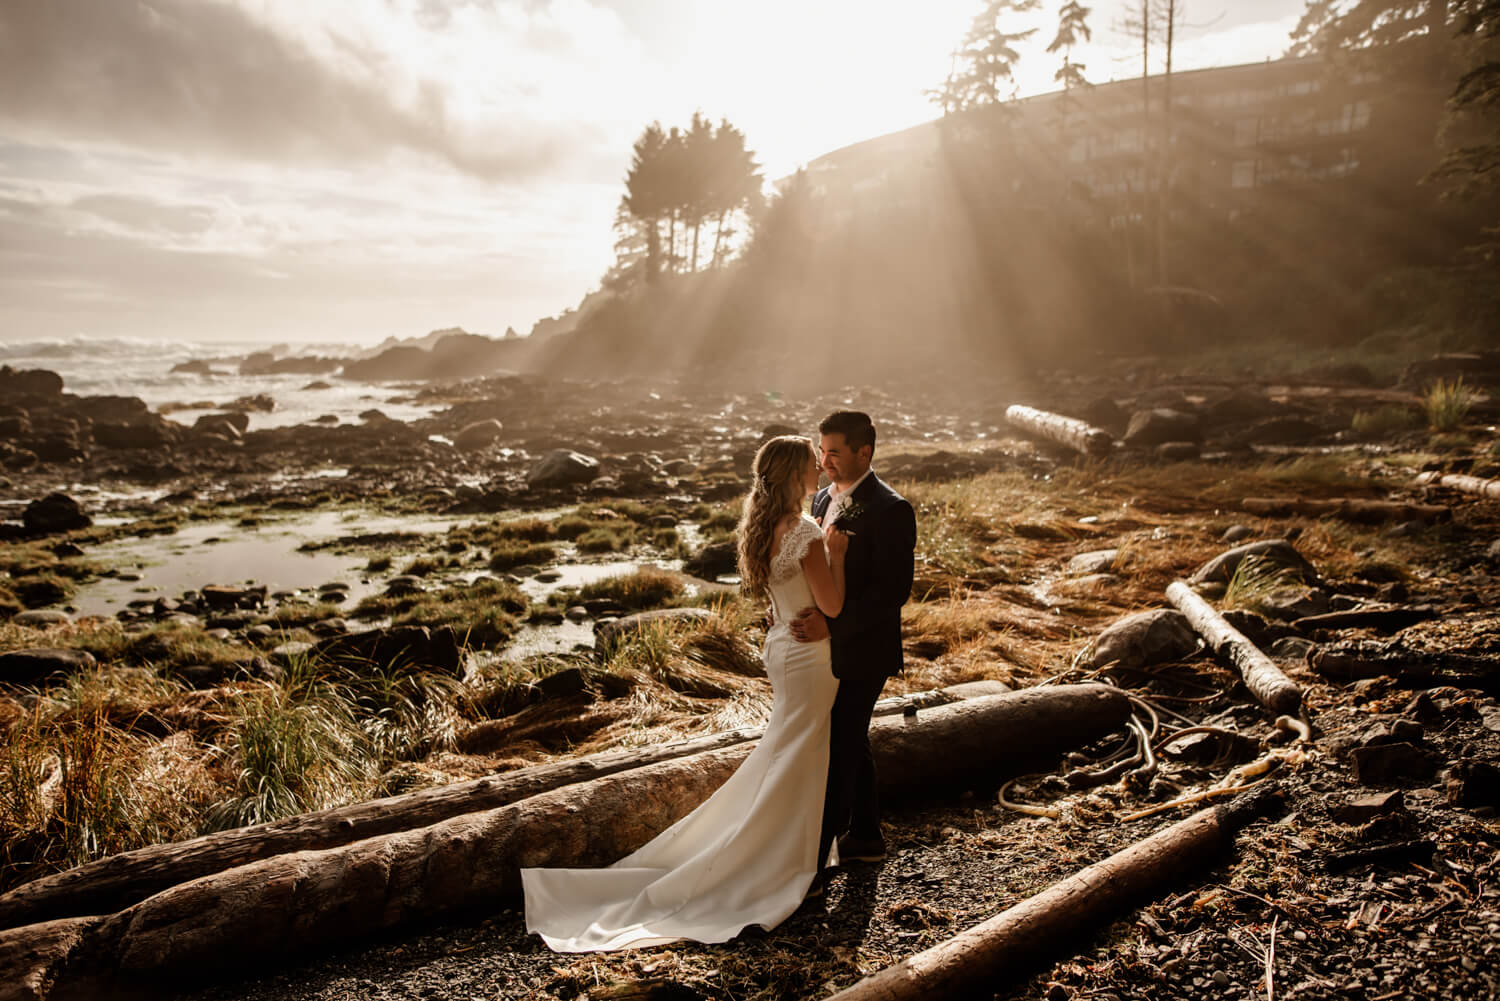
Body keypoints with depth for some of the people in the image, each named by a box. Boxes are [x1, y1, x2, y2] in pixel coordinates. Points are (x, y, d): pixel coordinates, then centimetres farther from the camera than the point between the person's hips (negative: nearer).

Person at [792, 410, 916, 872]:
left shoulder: (890, 510, -18)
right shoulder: (824, 498, 8)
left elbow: (894, 590, -22)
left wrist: (832, 623, -29)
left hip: (860, 652, -8)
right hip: (830, 647, 9)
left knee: (837, 752, -2)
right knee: (851, 745, 20)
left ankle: (813, 859, 7)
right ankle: (865, 838, 36)